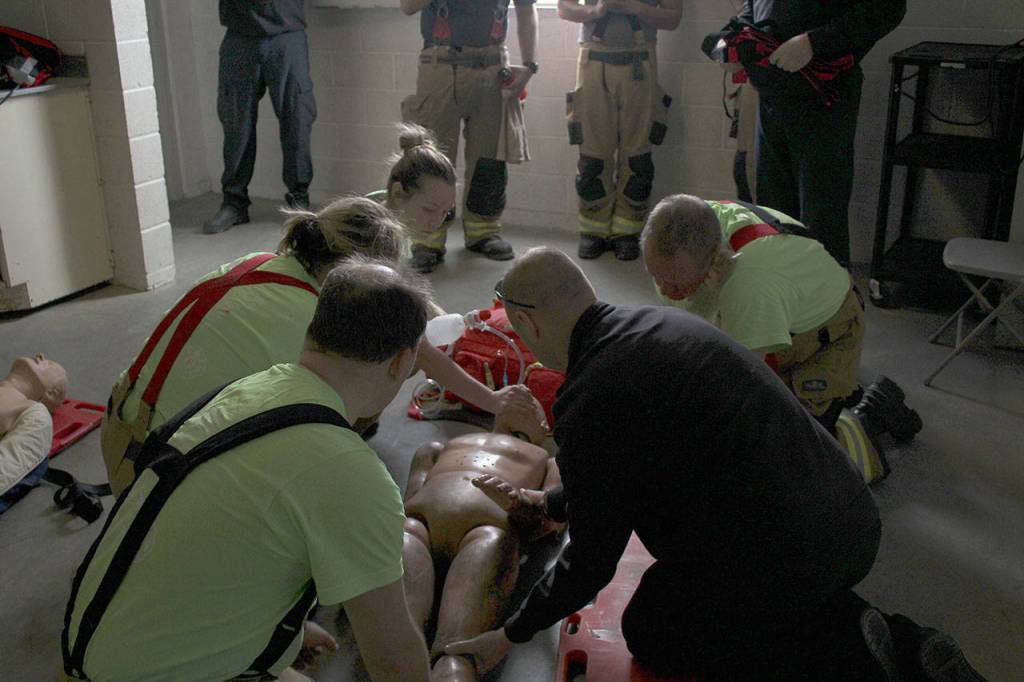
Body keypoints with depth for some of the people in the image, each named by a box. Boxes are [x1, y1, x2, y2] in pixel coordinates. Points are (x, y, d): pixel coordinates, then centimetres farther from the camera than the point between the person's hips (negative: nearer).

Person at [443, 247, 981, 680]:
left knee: (648, 631, 18)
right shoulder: (661, 321, 10)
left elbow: (591, 562, -8)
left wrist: (512, 634, 8)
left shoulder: (588, 404, -17)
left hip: (777, 563, -8)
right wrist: (550, 502, 37)